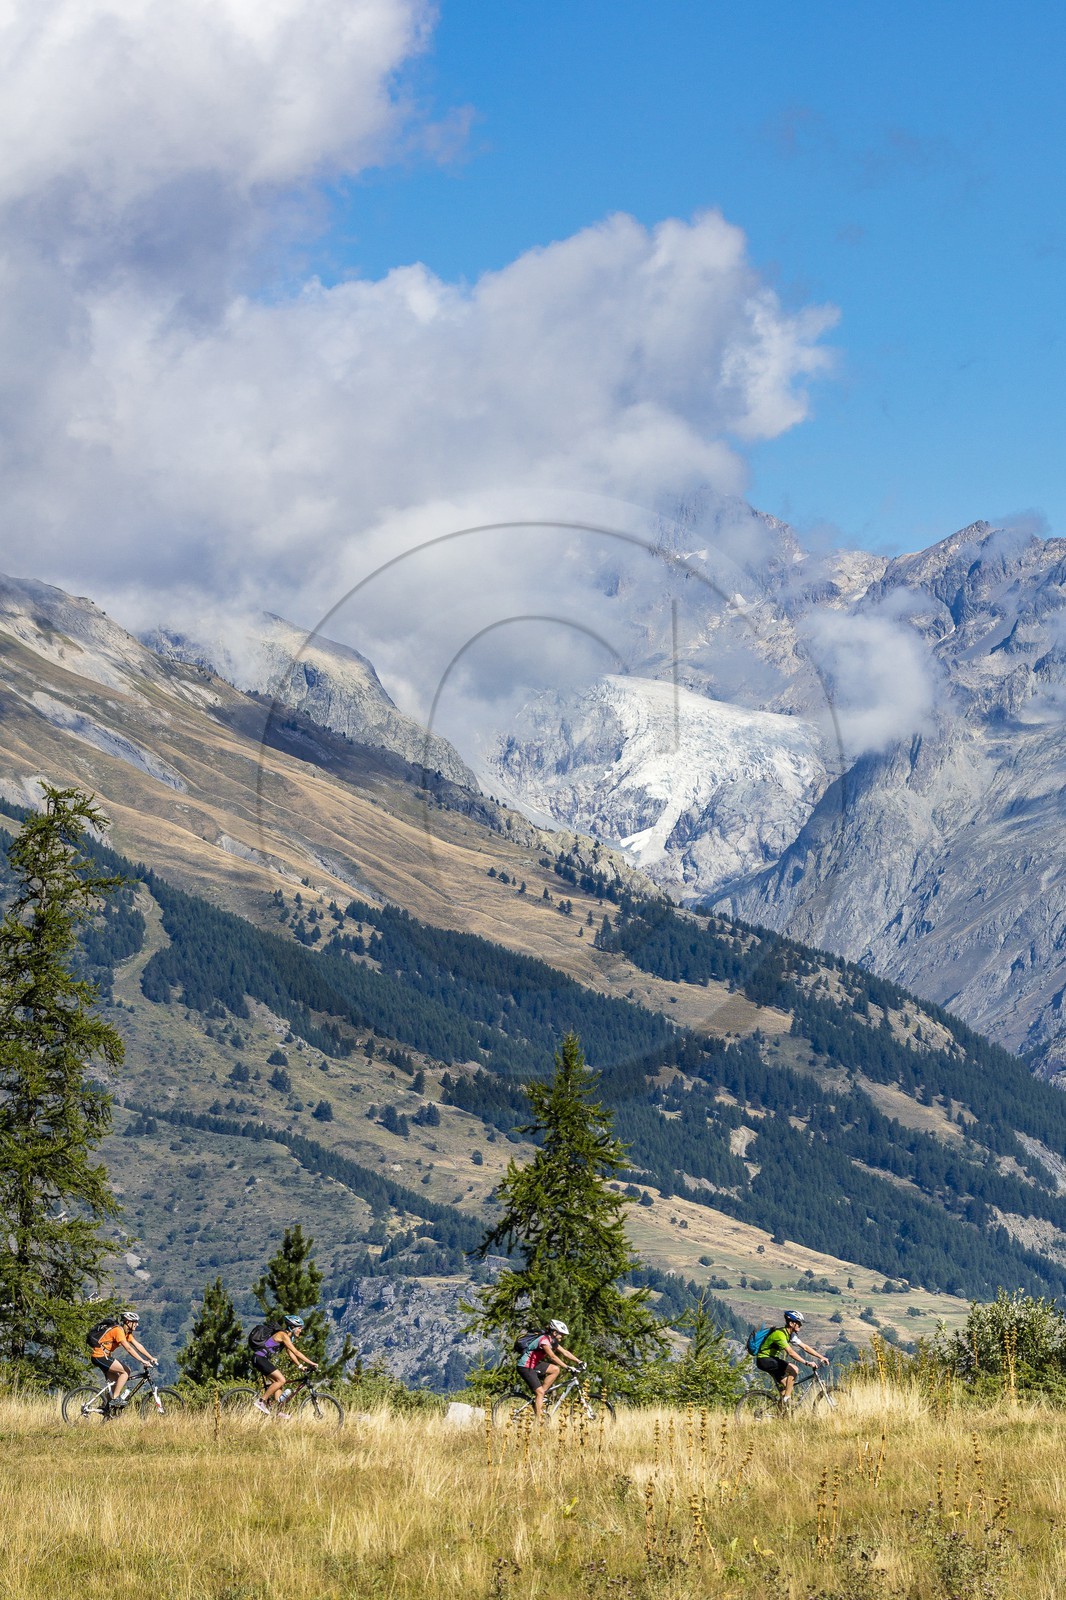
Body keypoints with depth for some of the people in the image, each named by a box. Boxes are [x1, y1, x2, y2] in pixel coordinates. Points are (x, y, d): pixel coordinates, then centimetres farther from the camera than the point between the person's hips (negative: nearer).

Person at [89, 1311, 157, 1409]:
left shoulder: (127, 1332, 9)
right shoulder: (118, 1330, -21)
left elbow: (138, 1346, 9)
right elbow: (128, 1348, -27)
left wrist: (151, 1358, 2)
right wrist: (143, 1361, -28)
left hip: (105, 1356, 10)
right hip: (100, 1356, -10)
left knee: (114, 1381, 12)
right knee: (125, 1371, -14)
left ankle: (109, 1407, 18)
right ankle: (115, 1398, -14)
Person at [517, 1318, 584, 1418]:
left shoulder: (552, 1341, 6)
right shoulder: (544, 1340, -23)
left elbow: (565, 1352, 7)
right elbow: (553, 1357, -31)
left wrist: (579, 1362, -3)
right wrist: (567, 1367, -35)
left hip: (534, 1365, 9)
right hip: (525, 1367, -9)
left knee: (556, 1369, -3)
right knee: (540, 1392, -14)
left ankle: (539, 1396, 2)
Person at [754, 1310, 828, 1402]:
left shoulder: (791, 1335, 6)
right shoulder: (780, 1334, -24)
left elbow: (805, 1347, 7)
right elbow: (790, 1352, -33)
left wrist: (822, 1357, -1)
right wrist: (806, 1363, -39)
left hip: (772, 1359, 10)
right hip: (764, 1360, -10)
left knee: (785, 1387, 7)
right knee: (794, 1369, -22)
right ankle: (787, 1399, -18)